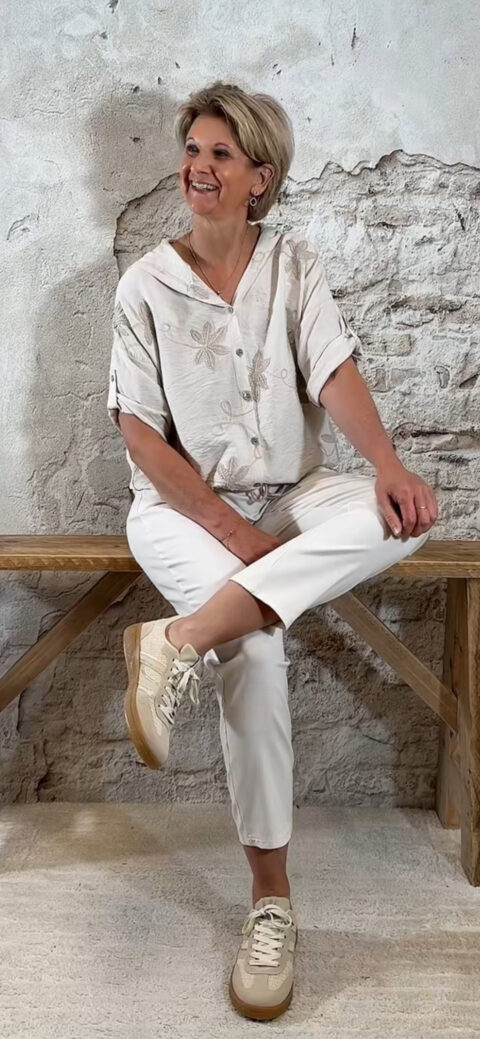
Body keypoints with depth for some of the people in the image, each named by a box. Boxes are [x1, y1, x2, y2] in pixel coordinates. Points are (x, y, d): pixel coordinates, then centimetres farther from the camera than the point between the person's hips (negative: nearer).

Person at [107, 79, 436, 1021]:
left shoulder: (296, 264, 6)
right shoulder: (146, 284, 0)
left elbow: (335, 374, -8)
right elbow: (139, 431, -6)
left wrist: (388, 463, -29)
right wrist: (230, 530, -16)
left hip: (292, 495, 3)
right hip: (184, 507, -2)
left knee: (401, 515, -29)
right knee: (256, 647, -29)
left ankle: (183, 641, -33)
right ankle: (270, 891, -14)